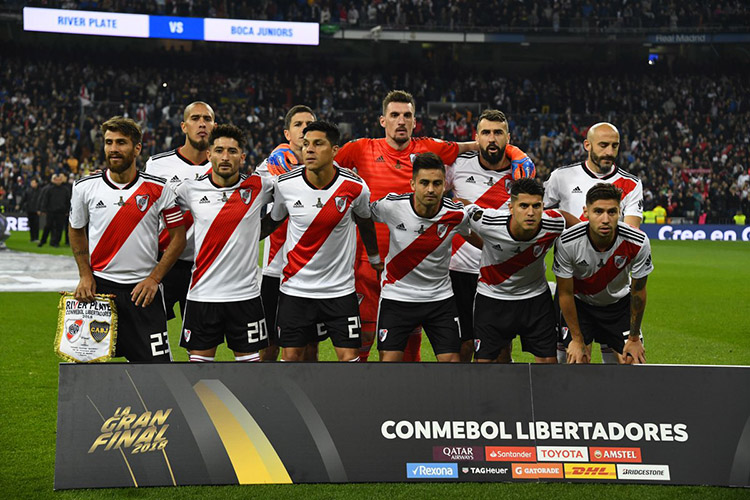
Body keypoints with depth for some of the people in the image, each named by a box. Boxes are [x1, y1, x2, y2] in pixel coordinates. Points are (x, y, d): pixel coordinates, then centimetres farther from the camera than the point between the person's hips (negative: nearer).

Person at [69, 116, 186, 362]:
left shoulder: (159, 189, -5)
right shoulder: (85, 187, 0)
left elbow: (178, 237, 1)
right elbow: (76, 230, 16)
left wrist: (154, 278, -8)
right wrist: (85, 275, 4)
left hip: (144, 288, -1)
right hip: (99, 285, 1)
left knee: (157, 362, -5)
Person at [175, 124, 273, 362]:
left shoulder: (258, 187, 0)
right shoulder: (190, 189, 0)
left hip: (245, 295, 0)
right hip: (202, 294, 0)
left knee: (250, 358, 5)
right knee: (200, 358, 5)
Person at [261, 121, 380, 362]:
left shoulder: (355, 187, -9)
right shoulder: (284, 184, -9)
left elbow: (365, 221, 12)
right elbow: (271, 222, 11)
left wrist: (375, 259, 25)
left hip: (340, 288, 0)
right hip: (295, 286, 1)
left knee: (349, 356, -3)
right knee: (290, 355, 3)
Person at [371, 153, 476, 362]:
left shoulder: (457, 214, -13)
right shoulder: (391, 206, -16)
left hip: (440, 297, 1)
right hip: (397, 296, -1)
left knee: (452, 359, -3)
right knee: (389, 359, -6)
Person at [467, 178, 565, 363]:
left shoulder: (554, 225, -22)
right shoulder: (486, 222, -28)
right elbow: (462, 205, -8)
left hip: (536, 297, 1)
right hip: (492, 297, -1)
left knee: (548, 360, -1)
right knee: (484, 360, 0)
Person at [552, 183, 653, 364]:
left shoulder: (639, 243, -28)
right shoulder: (567, 243, -31)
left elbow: (638, 291, -11)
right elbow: (565, 293, -17)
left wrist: (634, 339, -3)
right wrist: (577, 340, -10)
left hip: (619, 302, 1)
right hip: (580, 303, -1)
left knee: (633, 361, -7)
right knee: (576, 361, -14)